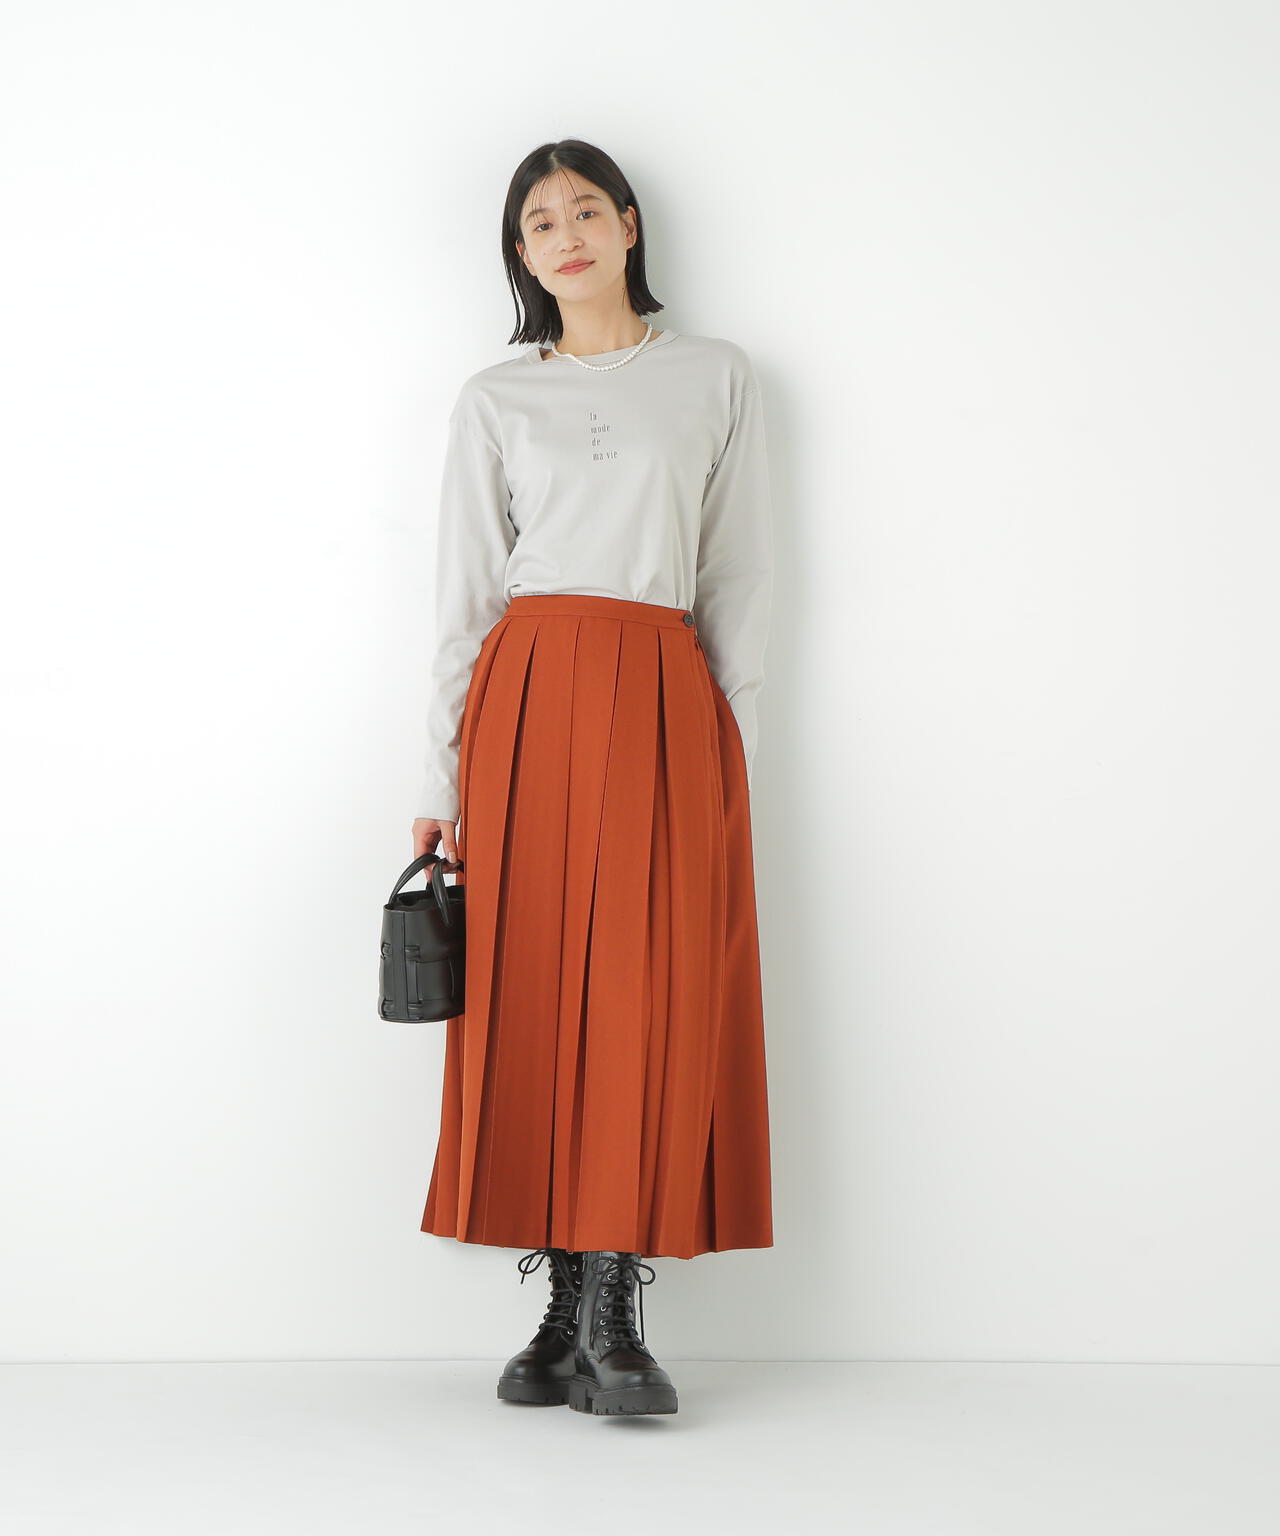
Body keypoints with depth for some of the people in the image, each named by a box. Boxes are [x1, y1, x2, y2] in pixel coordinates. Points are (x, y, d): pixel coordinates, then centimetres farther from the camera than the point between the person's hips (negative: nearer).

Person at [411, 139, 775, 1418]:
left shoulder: (717, 379, 12)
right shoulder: (493, 401, 12)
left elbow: (739, 573, 9)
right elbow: (464, 593, 8)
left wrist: (732, 744, 1)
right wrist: (444, 776, 1)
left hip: (662, 700, 0)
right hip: (529, 694, 1)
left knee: (650, 992, -8)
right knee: (531, 989, -3)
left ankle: (613, 1324, -4)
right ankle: (564, 1318, 5)